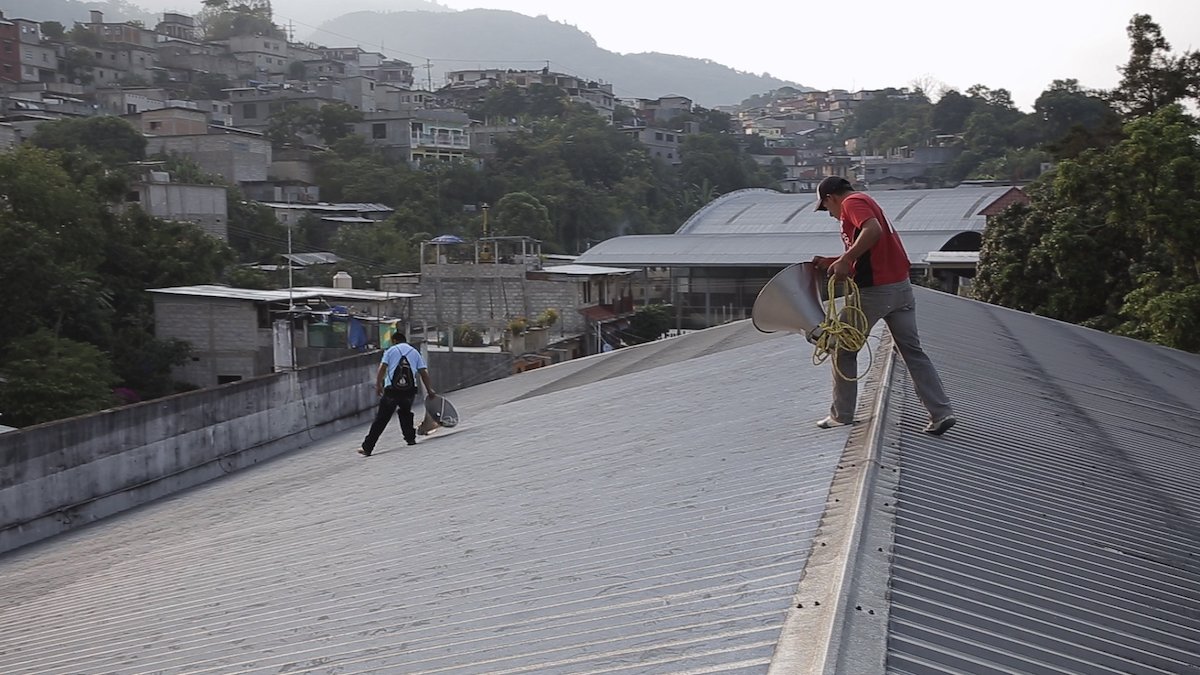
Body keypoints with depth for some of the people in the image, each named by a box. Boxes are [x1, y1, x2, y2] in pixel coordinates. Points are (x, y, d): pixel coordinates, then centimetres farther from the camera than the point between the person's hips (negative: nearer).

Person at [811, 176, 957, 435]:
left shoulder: (852, 203, -7)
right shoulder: (866, 201, 23)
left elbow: (873, 231, -27)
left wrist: (844, 260, -25)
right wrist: (832, 263, 19)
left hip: (875, 291, -9)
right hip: (902, 287, 9)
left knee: (844, 350, 8)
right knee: (913, 351, 7)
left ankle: (841, 414, 14)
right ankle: (942, 412, 0)